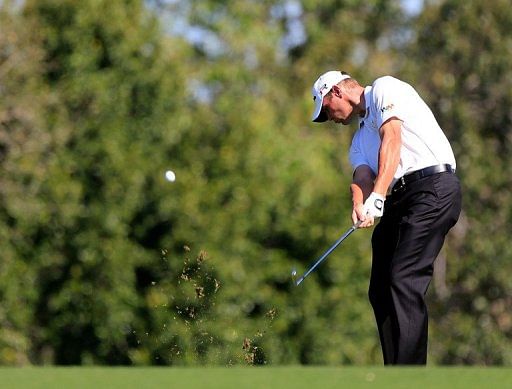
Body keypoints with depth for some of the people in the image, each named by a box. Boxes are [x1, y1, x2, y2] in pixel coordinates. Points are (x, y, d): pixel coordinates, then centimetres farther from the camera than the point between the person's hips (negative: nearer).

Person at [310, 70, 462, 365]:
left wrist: (377, 197, -23)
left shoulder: (385, 89, 5)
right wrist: (360, 206, -17)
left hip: (433, 185, -9)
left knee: (404, 280, -18)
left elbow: (392, 138, -11)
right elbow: (362, 175, 8)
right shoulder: (360, 138, 29)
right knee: (380, 291, 4)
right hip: (397, 199, 9)